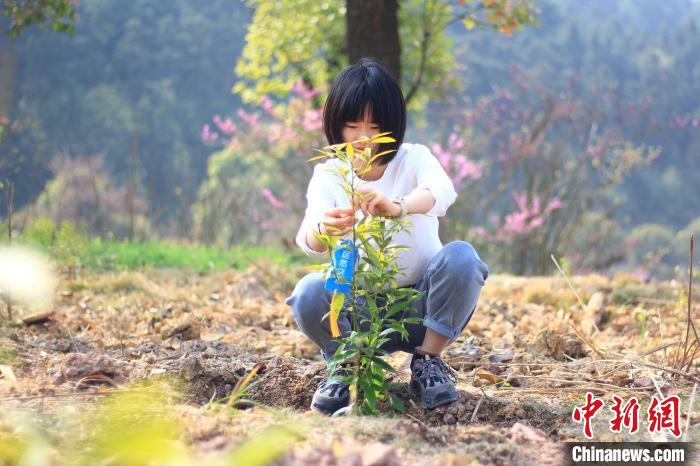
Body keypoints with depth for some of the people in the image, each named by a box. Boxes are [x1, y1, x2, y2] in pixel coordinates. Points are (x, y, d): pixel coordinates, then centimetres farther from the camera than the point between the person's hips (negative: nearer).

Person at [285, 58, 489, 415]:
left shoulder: (413, 159, -6)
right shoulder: (328, 175, -3)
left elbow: (442, 190, -32)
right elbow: (308, 240, -23)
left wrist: (398, 207, -55)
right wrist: (324, 229, -49)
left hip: (421, 306, 0)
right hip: (360, 310, 0)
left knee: (461, 257, -29)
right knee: (309, 293, -30)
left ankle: (428, 360, -10)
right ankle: (345, 366, -1)